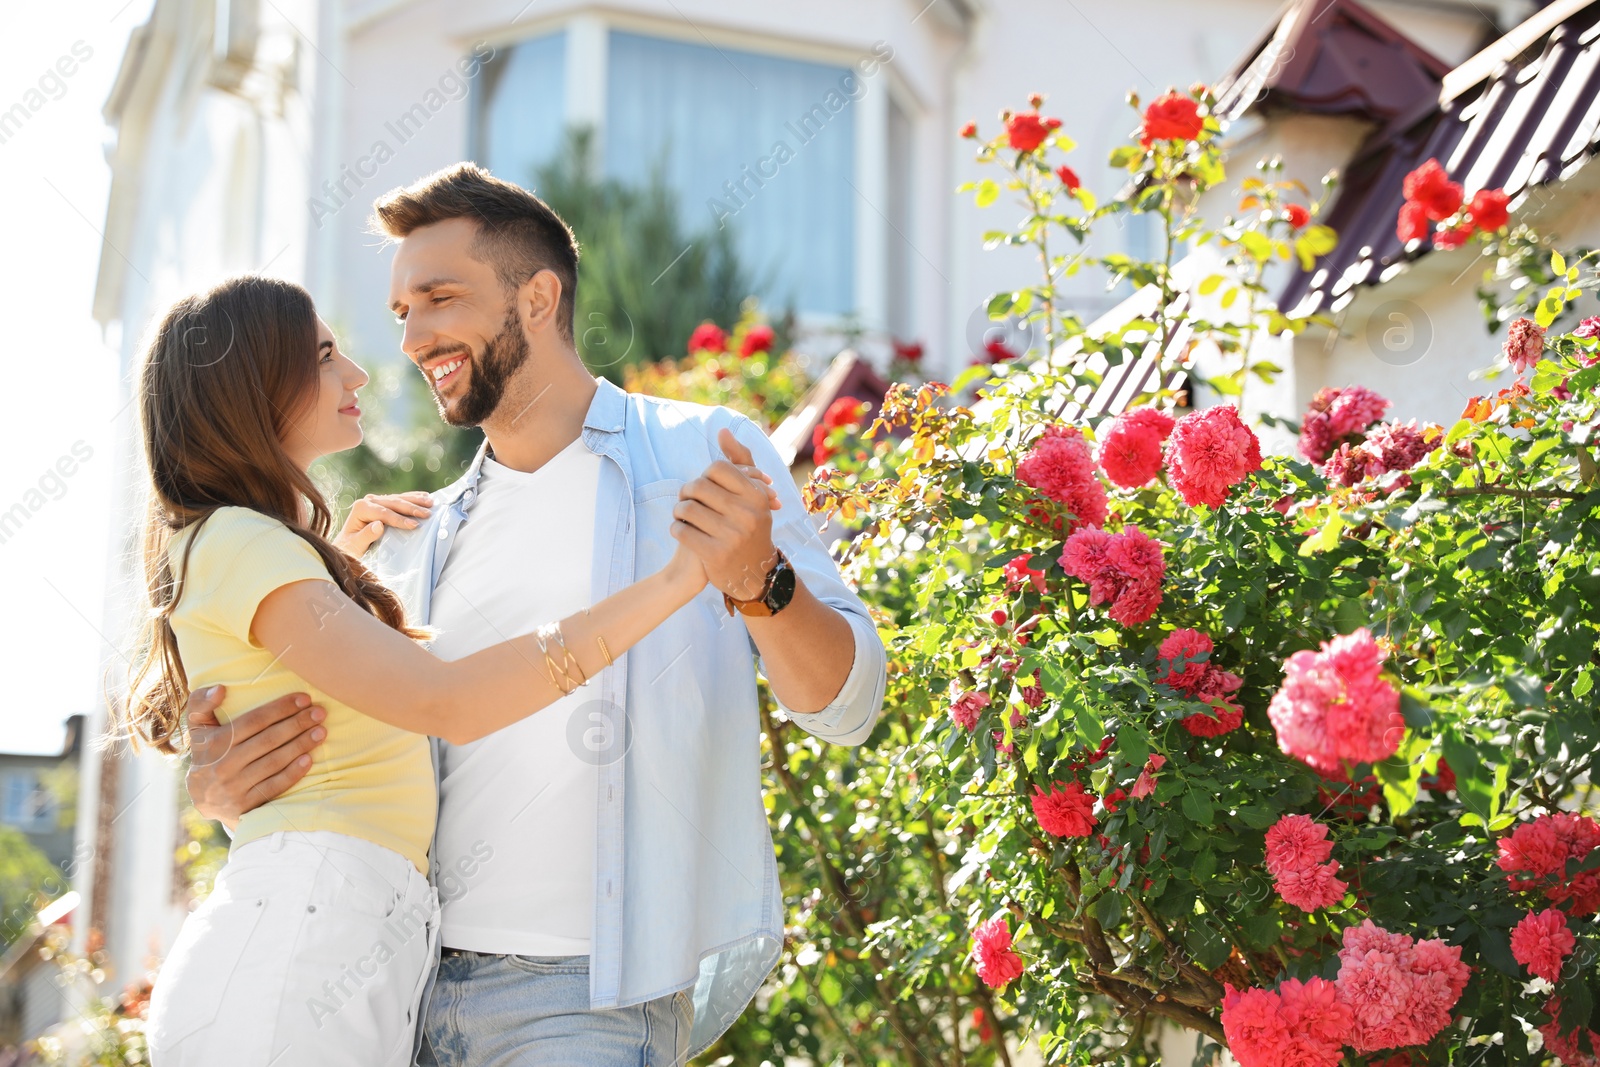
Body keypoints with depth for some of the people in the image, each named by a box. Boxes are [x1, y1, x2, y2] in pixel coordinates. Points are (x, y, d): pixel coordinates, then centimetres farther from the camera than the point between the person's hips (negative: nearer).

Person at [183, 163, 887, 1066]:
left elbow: (846, 705, -3)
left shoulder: (706, 457, 2)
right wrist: (224, 787, -8)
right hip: (410, 986, 5)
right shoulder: (418, 545, 16)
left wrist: (760, 582, -23)